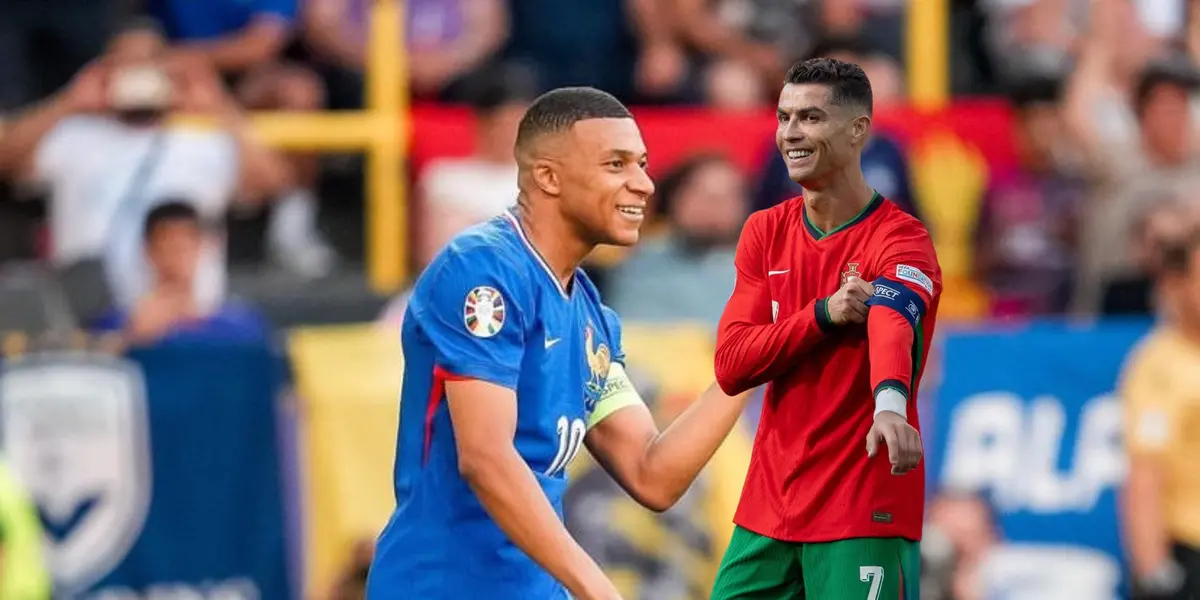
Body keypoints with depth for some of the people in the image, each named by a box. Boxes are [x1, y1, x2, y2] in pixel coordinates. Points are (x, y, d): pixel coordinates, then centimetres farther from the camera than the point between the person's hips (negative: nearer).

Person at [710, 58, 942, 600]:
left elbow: (893, 325, -31)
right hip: (767, 511, 5)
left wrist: (890, 405, -52)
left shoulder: (899, 239, -10)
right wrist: (824, 315, -16)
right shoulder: (765, 232, 8)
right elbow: (730, 366, -1)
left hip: (864, 518, -5)